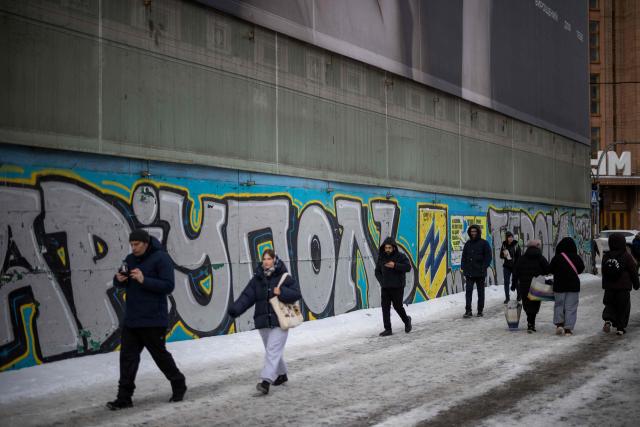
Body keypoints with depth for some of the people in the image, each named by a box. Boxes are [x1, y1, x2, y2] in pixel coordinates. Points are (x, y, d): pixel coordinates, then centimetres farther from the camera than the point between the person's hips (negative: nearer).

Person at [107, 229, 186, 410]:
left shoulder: (161, 258, -12)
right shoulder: (130, 259, 10)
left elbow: (168, 286, -17)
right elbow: (120, 284, 17)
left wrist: (144, 280, -26)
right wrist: (119, 279, -7)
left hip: (153, 320, -6)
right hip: (131, 319, 6)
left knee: (160, 354, 6)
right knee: (127, 356, 4)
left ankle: (178, 385, 27)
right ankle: (124, 397, 9)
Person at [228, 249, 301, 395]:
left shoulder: (284, 277, -5)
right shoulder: (257, 278, 5)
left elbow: (297, 294, -5)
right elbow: (247, 296, -4)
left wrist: (281, 292, -21)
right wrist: (235, 309, -19)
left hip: (279, 322, -5)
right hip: (263, 321, 5)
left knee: (272, 350, -13)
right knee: (274, 350, 17)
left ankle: (266, 381, -17)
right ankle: (281, 374, 37)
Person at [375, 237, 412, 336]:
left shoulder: (400, 256, -6)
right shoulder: (381, 257, 6)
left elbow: (408, 267, -19)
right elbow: (377, 271, 15)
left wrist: (395, 265, -29)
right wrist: (382, 282, 0)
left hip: (397, 287, -4)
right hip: (385, 287, 4)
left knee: (398, 306, 3)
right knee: (385, 307, -2)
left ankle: (407, 320, 32)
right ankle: (388, 329, 2)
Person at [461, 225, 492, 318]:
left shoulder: (484, 243, -2)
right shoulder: (468, 244, 10)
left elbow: (488, 257, -4)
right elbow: (464, 256, 15)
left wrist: (484, 267, -14)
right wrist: (463, 267, 3)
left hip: (480, 272, -3)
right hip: (469, 272, 3)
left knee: (480, 292, 8)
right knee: (468, 291, -5)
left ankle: (480, 310, 15)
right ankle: (468, 310, -5)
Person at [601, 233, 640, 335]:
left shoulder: (606, 256, 2)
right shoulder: (626, 256, -11)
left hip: (609, 287, 3)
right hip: (623, 288, -3)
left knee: (609, 304, 15)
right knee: (623, 307, 7)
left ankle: (608, 320, -11)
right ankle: (620, 328, 7)